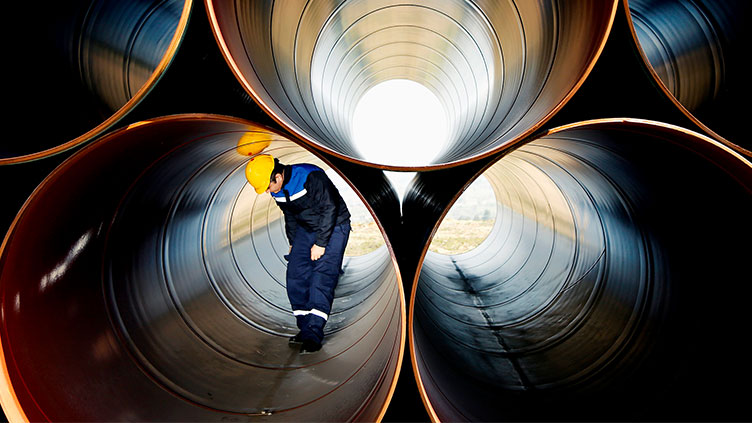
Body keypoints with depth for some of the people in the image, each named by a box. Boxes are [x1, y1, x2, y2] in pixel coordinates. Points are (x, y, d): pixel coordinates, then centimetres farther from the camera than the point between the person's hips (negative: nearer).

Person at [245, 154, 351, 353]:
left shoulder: (311, 177, -28)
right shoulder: (277, 190, -4)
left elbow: (330, 208, -25)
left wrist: (320, 243, -21)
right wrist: (293, 243, 13)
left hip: (333, 227, -7)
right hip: (306, 228, 7)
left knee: (322, 276, -17)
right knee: (296, 274, -2)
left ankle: (313, 334, -15)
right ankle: (305, 328, 7)